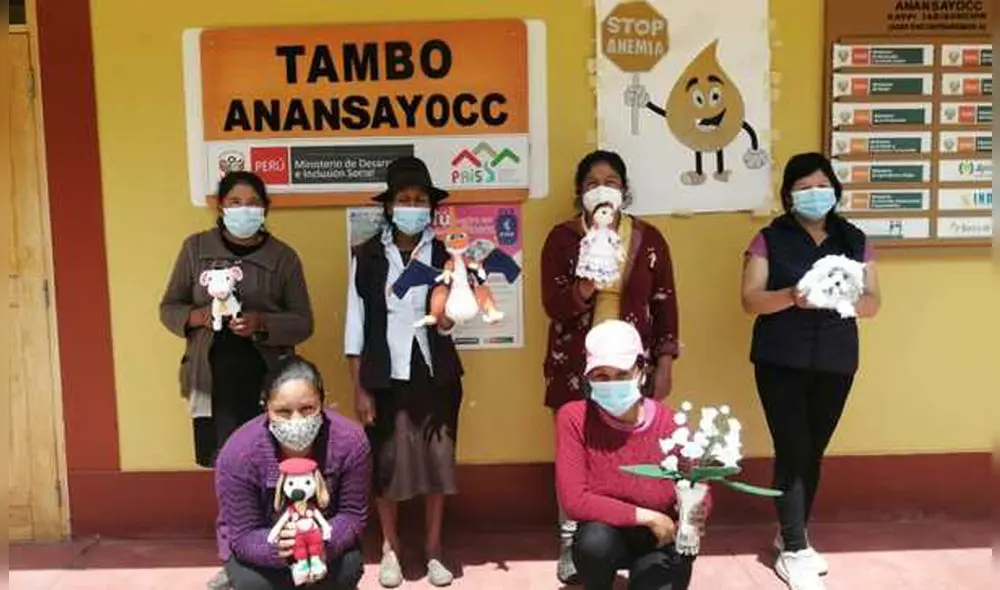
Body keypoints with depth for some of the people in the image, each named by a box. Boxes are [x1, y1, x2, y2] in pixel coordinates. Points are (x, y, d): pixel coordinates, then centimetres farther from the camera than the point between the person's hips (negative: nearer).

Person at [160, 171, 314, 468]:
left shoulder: (283, 256, 2)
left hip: (267, 380, 0)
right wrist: (199, 316, -14)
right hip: (213, 379, 1)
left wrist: (263, 323, -18)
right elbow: (168, 308, 8)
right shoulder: (196, 248, 4)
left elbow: (303, 322, 1)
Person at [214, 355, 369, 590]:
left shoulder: (350, 441, -29)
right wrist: (278, 548, -47)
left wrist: (325, 541, -40)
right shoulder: (238, 454, -32)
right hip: (264, 539, -1)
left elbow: (353, 514, -18)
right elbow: (244, 535, -24)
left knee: (348, 568, -26)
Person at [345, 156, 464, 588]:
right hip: (385, 376, -1)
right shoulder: (367, 255, -3)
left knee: (437, 457, 7)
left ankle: (433, 548, 24)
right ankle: (390, 548, 26)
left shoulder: (446, 254, -1)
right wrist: (358, 388, -4)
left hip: (435, 374, 1)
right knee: (387, 460, 7)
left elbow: (448, 324, -2)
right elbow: (356, 324, -1)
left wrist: (446, 319, -26)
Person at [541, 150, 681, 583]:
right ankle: (572, 543, 19)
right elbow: (553, 305, -8)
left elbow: (665, 304, 6)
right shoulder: (561, 238, -1)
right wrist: (585, 286, -27)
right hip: (576, 365, -1)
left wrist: (664, 365, 2)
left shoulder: (649, 238, 3)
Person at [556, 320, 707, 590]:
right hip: (606, 535, -1)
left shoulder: (671, 425, -17)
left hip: (661, 540, 1)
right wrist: (646, 516, -23)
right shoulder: (574, 419, -19)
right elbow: (574, 501, -24)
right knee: (594, 540, -34)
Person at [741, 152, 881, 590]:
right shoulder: (770, 239, -1)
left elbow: (873, 303, 5)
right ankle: (794, 550, 5)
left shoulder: (854, 240, 8)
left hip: (835, 363, 4)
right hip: (781, 361, -3)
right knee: (792, 450, -5)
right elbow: (750, 300, -8)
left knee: (814, 451, 11)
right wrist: (792, 296, -25)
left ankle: (790, 536, 28)